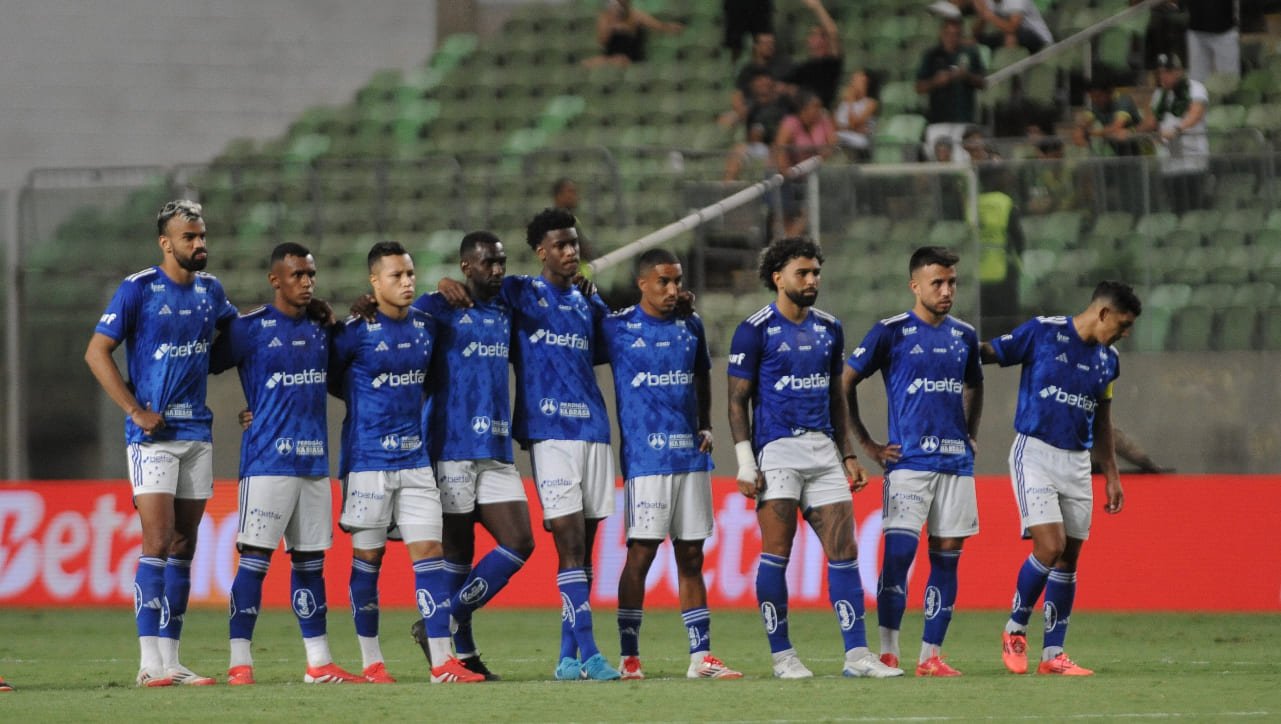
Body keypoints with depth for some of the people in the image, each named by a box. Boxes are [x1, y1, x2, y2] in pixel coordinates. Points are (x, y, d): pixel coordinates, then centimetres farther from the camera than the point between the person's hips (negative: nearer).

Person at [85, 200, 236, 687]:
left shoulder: (210, 290, 10)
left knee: (183, 547, 6)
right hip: (153, 434, -6)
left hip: (197, 432, 6)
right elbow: (97, 352, -8)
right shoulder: (138, 289, -8)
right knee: (158, 542, -13)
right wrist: (136, 411, -13)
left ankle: (171, 660, 10)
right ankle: (150, 663, -14)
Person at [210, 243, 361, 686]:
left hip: (315, 461, 6)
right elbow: (205, 365, -2)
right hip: (267, 461, -6)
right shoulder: (250, 329, -4)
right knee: (255, 558, -8)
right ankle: (240, 662, -8)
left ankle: (319, 662, 12)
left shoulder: (321, 330, 14)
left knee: (310, 560, 9)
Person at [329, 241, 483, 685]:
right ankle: (371, 661, 12)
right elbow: (328, 378, 2)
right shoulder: (356, 332, -9)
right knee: (367, 557, 3)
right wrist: (366, 402, 7)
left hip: (415, 459, 5)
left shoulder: (425, 327, 7)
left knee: (429, 551, -3)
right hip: (368, 460, -5)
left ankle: (442, 661, -5)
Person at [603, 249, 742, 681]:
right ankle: (628, 657, -1)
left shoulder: (691, 327, 11)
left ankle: (701, 656, 7)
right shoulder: (616, 328, -3)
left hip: (691, 455, 5)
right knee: (640, 554, -7)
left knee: (691, 558, 6)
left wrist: (706, 426, 14)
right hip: (645, 458, -5)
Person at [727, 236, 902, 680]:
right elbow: (738, 401, -4)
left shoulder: (829, 329, 14)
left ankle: (857, 654, -1)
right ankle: (781, 655, 3)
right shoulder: (755, 331, -4)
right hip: (777, 449, -5)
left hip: (823, 449, 5)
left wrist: (848, 455, 15)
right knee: (776, 554, -5)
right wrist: (745, 465, -10)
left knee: (844, 552, -1)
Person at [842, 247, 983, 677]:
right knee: (899, 551, -13)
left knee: (947, 557, 2)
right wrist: (867, 445, -1)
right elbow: (844, 383, 1)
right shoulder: (891, 332, -3)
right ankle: (887, 654, -8)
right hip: (908, 460, -5)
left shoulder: (964, 336, 12)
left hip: (956, 462, 5)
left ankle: (931, 656, 6)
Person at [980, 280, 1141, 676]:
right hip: (1035, 452, -6)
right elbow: (988, 353, -3)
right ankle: (1015, 630, 4)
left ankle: (1053, 654, 9)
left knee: (1068, 558, 4)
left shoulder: (1107, 360, 11)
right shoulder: (1043, 332, -7)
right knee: (1050, 545, -17)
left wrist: (1111, 475, 20)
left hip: (1077, 462, 6)